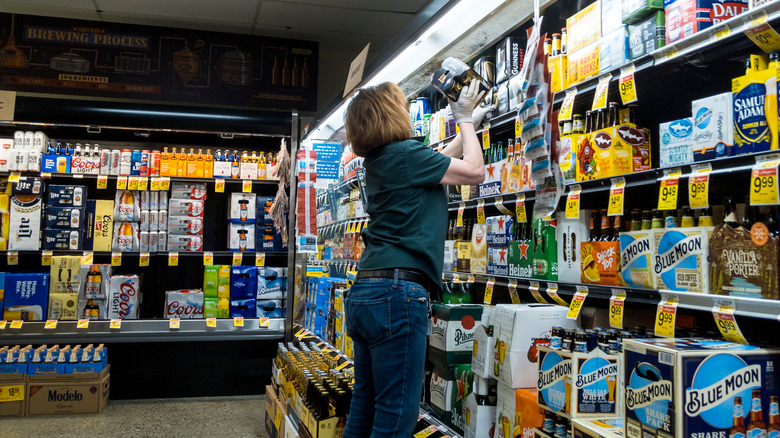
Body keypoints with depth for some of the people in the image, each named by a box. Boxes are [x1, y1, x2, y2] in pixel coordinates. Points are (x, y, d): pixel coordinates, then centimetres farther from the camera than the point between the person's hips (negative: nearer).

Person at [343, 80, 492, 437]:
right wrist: (465, 121, 15)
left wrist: (468, 127, 41)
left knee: (364, 407, 14)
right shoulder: (405, 153, -7)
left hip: (364, 290, 10)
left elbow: (438, 163, 33)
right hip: (396, 291, -10)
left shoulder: (377, 161, 18)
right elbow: (474, 171, 1)